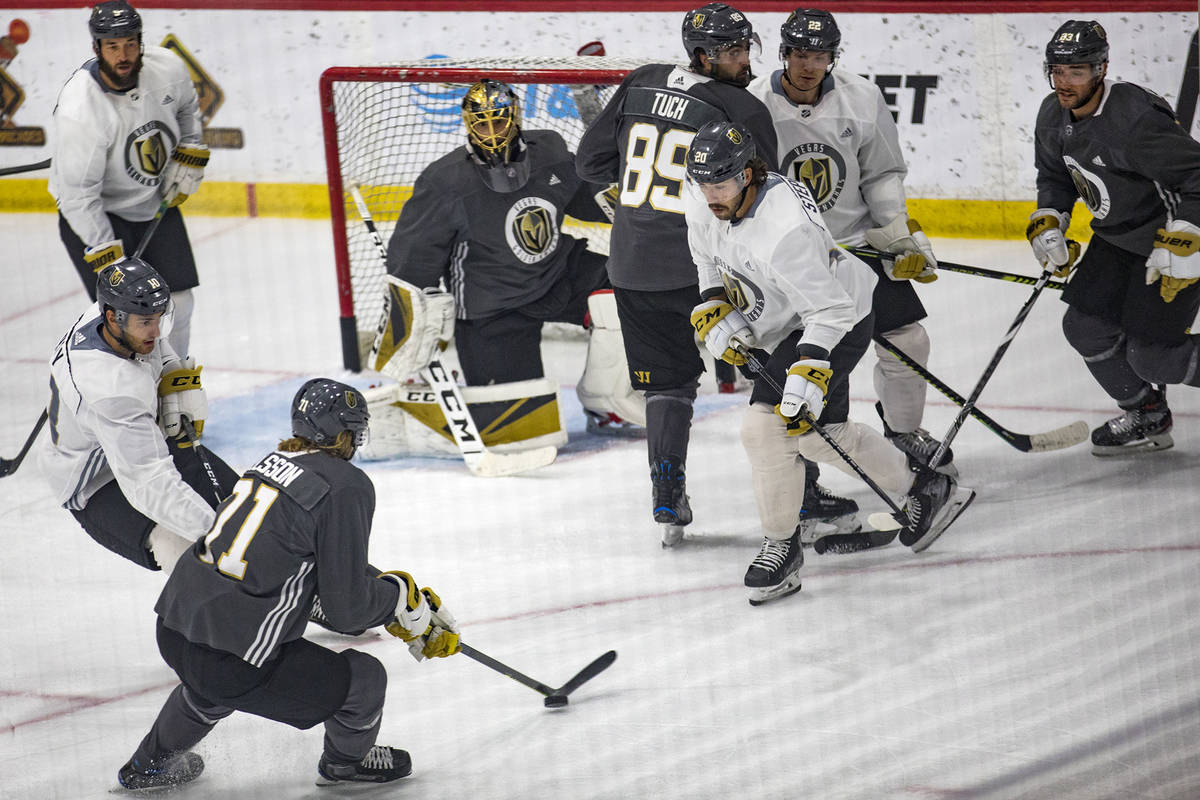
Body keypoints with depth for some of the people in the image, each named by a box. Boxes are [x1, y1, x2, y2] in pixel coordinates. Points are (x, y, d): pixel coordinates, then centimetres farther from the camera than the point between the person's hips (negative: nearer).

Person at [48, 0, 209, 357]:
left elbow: (187, 107, 11)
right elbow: (78, 196, -27)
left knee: (177, 303, 8)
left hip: (157, 202, 6)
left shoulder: (167, 67, -16)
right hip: (96, 213, -6)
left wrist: (189, 157, 3)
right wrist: (108, 258, -27)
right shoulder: (79, 111, -32)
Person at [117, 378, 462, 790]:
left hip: (172, 630, 8)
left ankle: (149, 764, 56)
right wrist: (399, 596, 10)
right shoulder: (348, 487, -12)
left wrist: (414, 599, 28)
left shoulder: (276, 462, 13)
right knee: (364, 679, 8)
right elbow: (346, 609, -10)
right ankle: (345, 760, 37)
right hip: (229, 661, -8)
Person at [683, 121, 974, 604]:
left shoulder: (784, 230, -36)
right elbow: (710, 264, 10)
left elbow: (829, 310, -32)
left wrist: (809, 371, -39)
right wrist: (713, 311, -4)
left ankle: (781, 546, -3)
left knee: (767, 425, -18)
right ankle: (924, 489, 36)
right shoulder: (702, 205, -12)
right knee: (821, 433, 18)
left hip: (840, 318, -9)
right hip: (782, 324, 9)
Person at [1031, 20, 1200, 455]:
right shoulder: (1053, 116, -4)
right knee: (1087, 326, 2)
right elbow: (1055, 177, 14)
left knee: (1150, 353, -11)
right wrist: (1048, 225, -1)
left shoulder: (1137, 121, -31)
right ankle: (1146, 417, 22)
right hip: (1117, 238, 8)